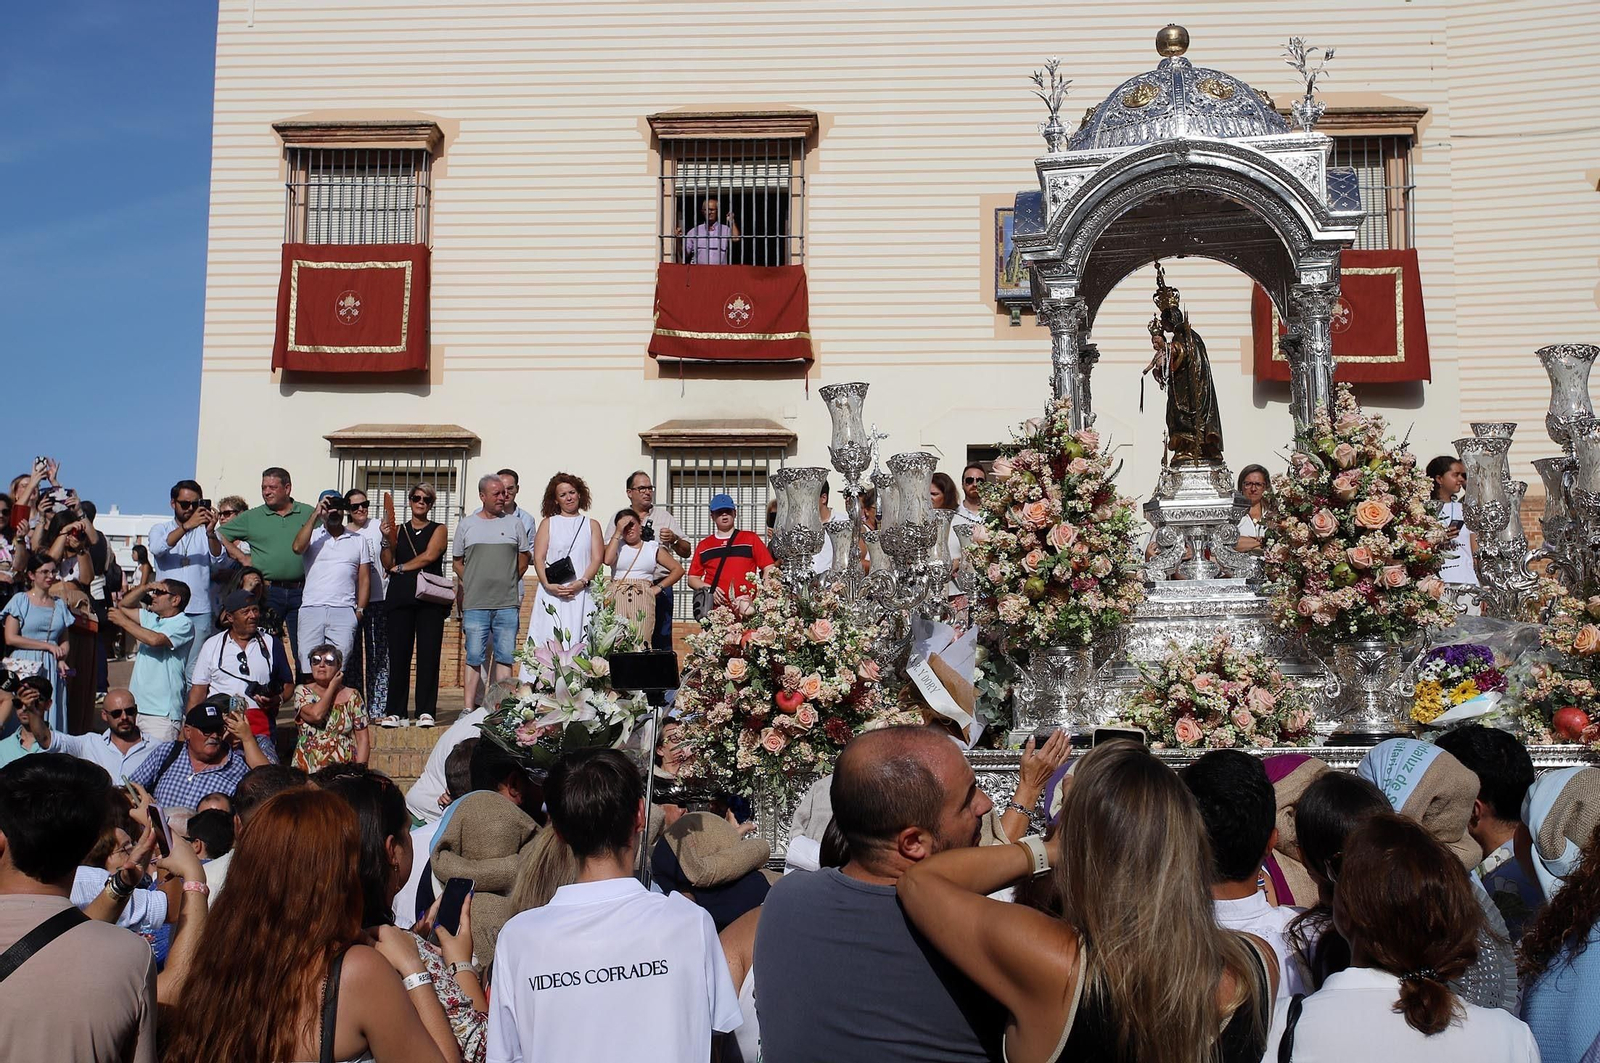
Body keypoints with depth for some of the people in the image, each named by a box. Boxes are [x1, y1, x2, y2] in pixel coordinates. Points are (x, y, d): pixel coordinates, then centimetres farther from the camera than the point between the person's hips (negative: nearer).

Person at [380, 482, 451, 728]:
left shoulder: (438, 530, 10)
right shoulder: (399, 530, 17)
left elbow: (429, 556, -6)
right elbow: (388, 565, 9)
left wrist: (400, 568, -1)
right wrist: (387, 541, -5)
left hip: (429, 597, -2)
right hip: (400, 597, 2)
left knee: (428, 654, -5)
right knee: (398, 654, -1)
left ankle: (426, 710, -3)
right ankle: (396, 711, 3)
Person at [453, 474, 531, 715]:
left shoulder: (514, 523, 9)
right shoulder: (467, 524, 8)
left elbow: (524, 556, 15)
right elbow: (457, 561, 14)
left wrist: (509, 582, 9)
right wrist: (470, 585, 7)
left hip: (507, 604, 1)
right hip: (475, 604, -1)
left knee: (504, 657, 1)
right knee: (475, 657, 0)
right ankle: (469, 709, 4)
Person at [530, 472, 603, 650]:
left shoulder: (592, 525, 15)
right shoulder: (548, 523, 14)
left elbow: (597, 558, 5)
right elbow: (538, 558, 5)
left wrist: (581, 583, -12)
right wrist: (547, 585, -12)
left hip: (581, 593, 0)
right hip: (551, 594, 0)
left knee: (579, 640, -8)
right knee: (549, 640, -8)